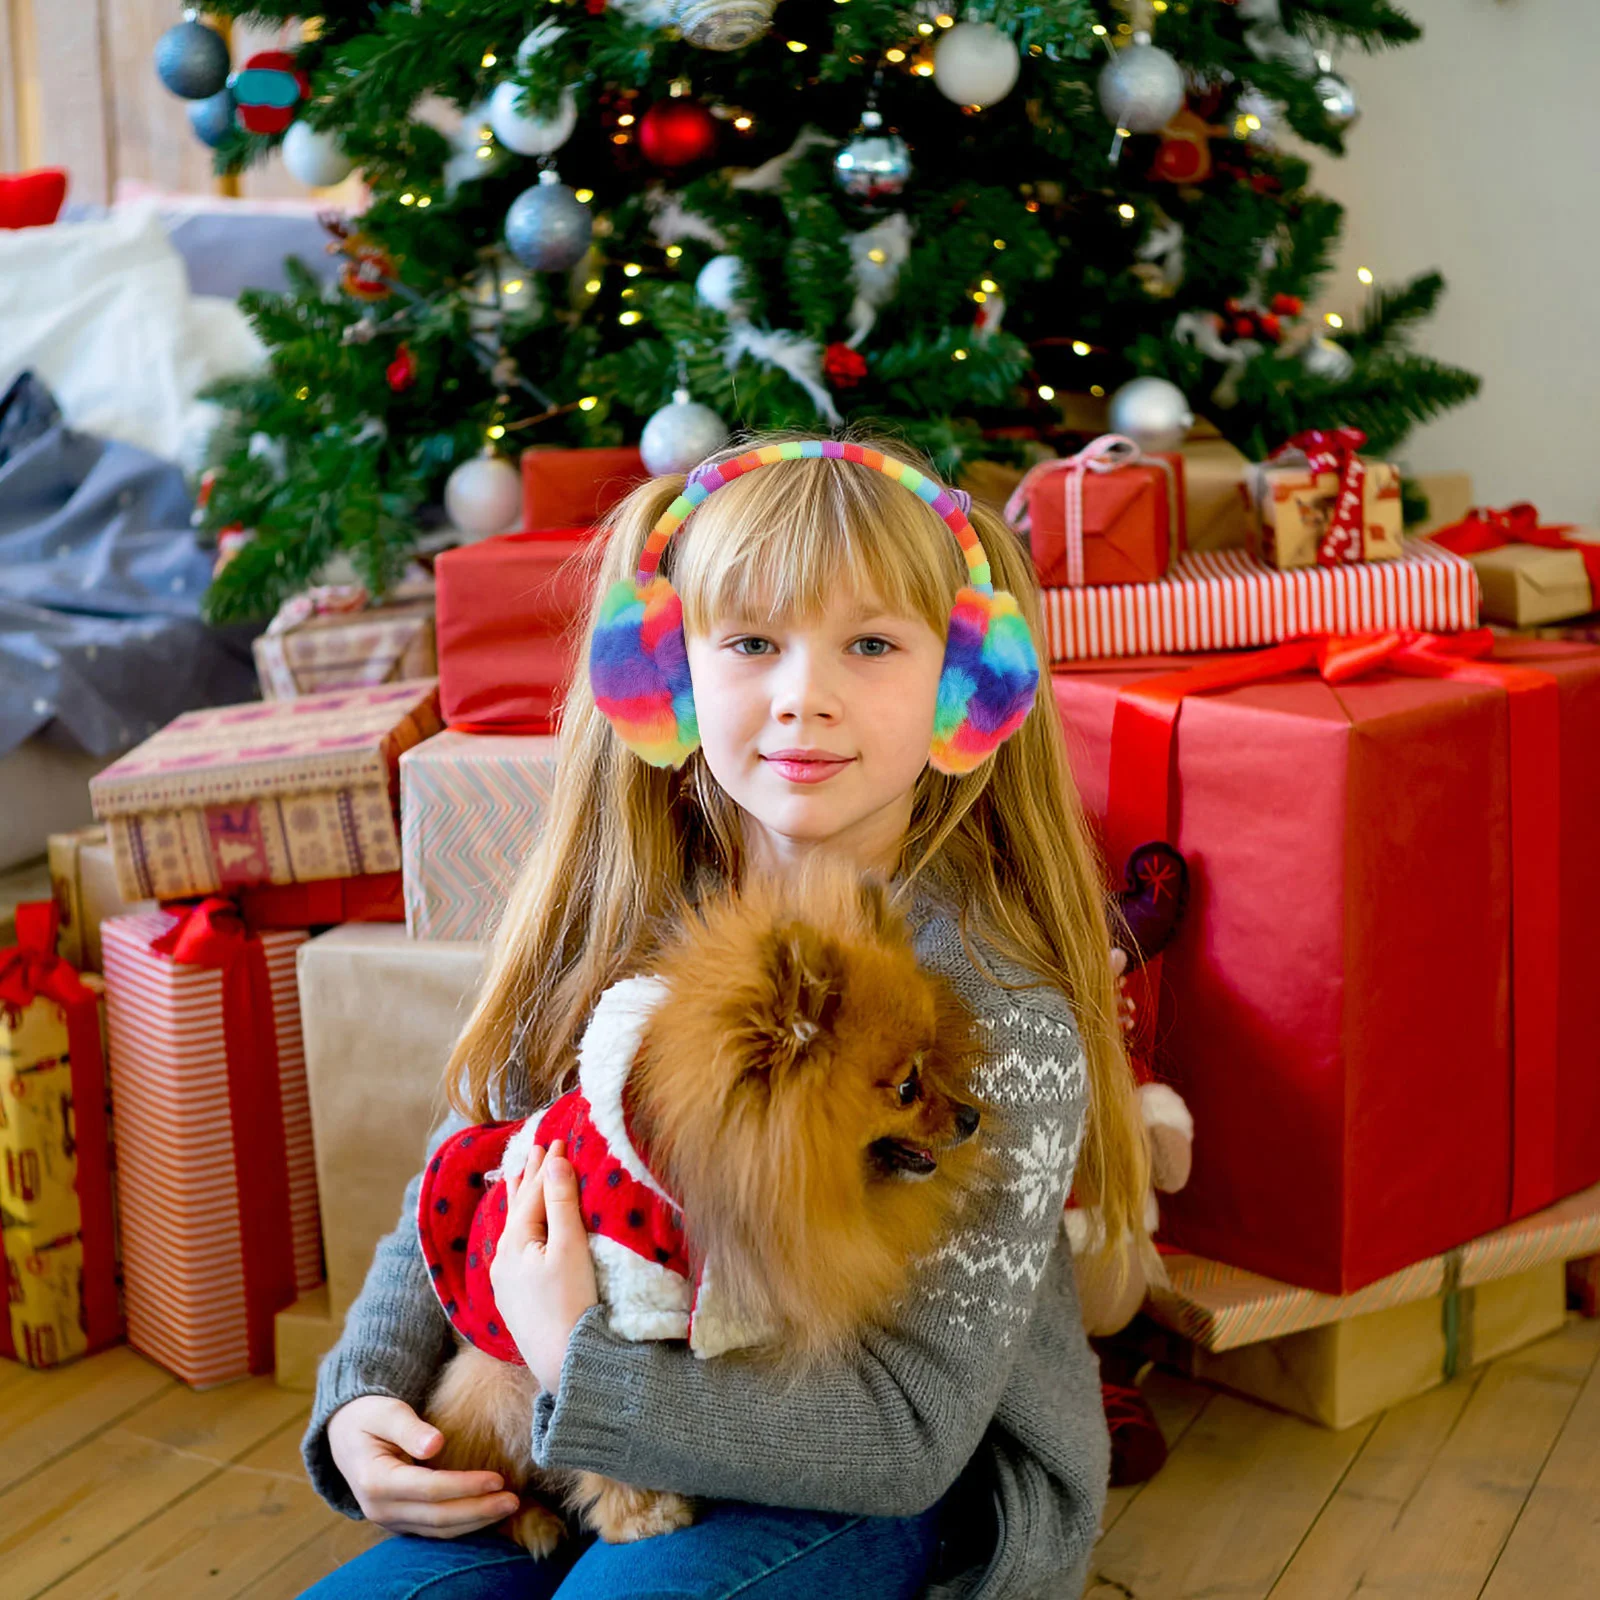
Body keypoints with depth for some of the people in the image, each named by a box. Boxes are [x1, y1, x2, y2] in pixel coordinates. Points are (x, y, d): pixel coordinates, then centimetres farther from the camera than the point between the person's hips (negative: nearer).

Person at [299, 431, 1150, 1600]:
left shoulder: (997, 1007, -21)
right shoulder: (620, 923, -3)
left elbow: (911, 1429, -23)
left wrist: (582, 1365, -26)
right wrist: (365, 1398, -8)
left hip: (943, 1489, -5)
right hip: (628, 1459, 5)